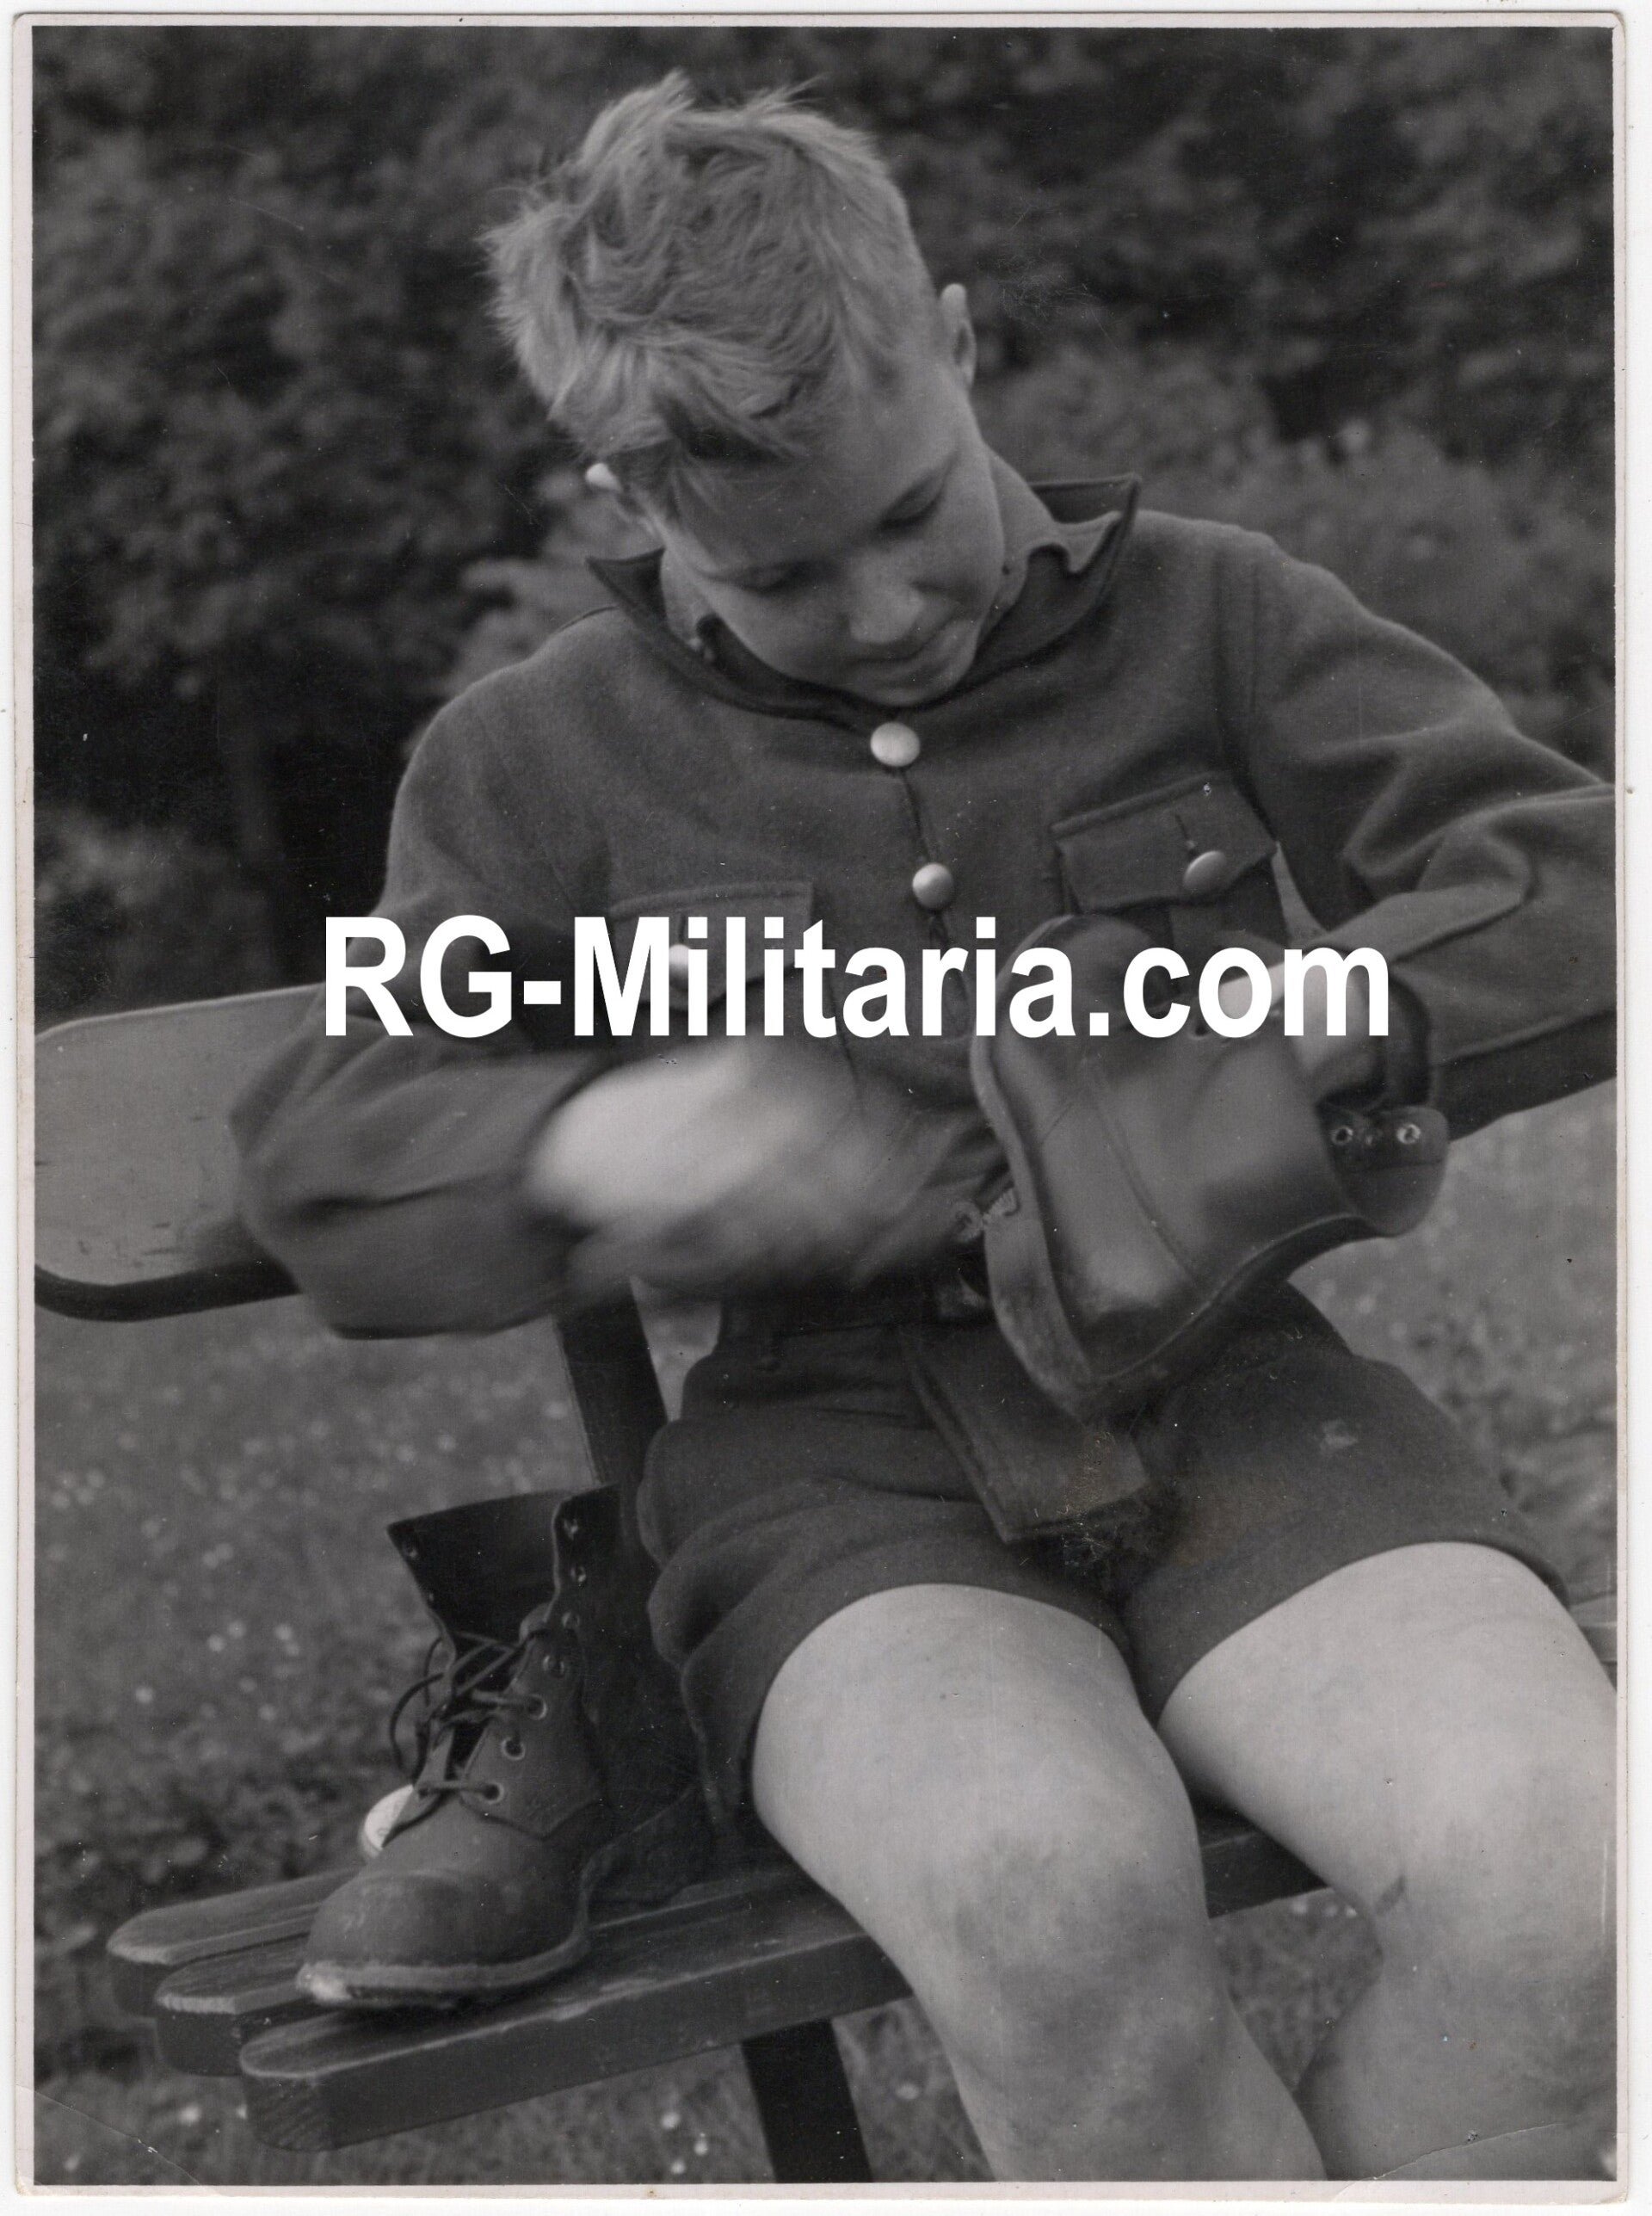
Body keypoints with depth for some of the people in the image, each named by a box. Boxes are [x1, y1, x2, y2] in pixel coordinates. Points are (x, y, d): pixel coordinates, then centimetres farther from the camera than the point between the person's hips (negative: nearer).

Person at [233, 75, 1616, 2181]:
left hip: (1226, 1393, 2)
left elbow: (1573, 891, 5)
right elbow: (328, 1157, 6)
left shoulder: (1206, 619, 10)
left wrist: (1309, 1024, -17)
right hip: (844, 1455, -1)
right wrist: (592, 1146, -17)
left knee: (1553, 1867, -29)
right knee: (1048, 1884, -35)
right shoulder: (543, 760, 10)